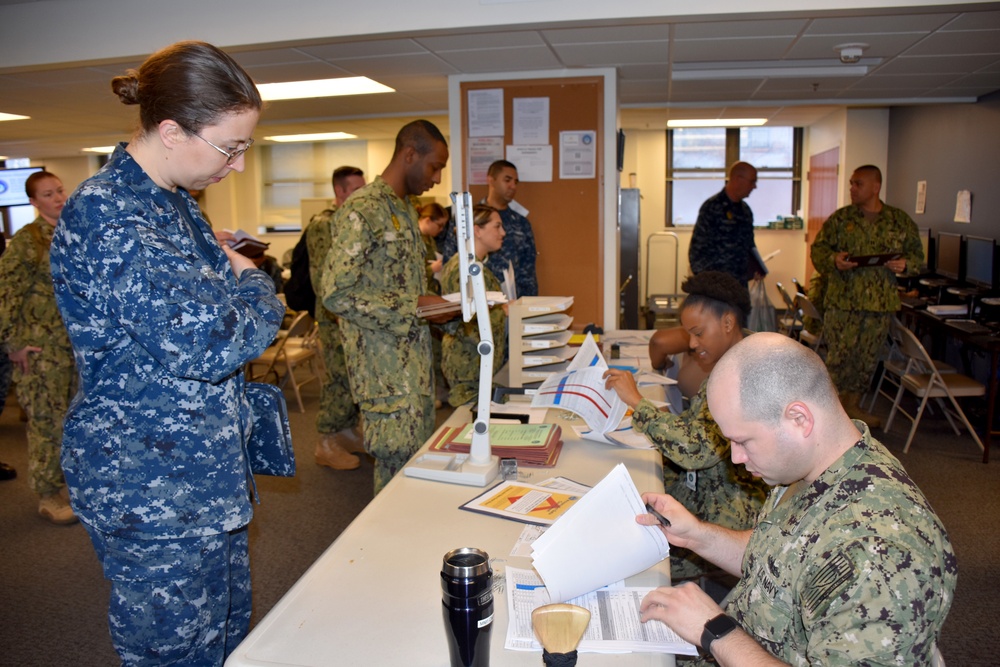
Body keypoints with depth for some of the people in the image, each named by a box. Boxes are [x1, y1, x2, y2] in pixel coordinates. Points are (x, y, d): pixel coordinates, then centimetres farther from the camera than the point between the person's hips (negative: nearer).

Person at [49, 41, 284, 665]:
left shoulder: (174, 203, 10)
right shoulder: (107, 216, -21)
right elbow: (204, 344, -28)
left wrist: (231, 272, 6)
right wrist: (255, 285, -9)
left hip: (206, 472, 9)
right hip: (150, 489, -9)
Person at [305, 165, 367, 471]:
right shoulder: (323, 225, -12)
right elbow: (321, 277, -18)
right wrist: (339, 315, -20)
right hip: (337, 318, -8)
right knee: (339, 380, -3)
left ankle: (348, 432, 28)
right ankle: (326, 445, 9)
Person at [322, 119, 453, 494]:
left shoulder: (406, 209, 15)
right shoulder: (361, 210, -15)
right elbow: (337, 294, -22)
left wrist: (439, 305, 7)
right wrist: (414, 306, -21)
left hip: (414, 358, 9)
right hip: (385, 367, -9)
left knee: (418, 458, 16)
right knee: (398, 466, -2)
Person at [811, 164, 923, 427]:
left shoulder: (900, 221, 7)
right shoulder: (840, 218, 2)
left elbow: (917, 253, 12)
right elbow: (818, 249, 3)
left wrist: (905, 264, -10)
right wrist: (834, 260, -18)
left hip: (881, 302, 2)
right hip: (842, 300, -2)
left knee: (868, 357, 11)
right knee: (840, 355, -3)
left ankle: (853, 405, 26)